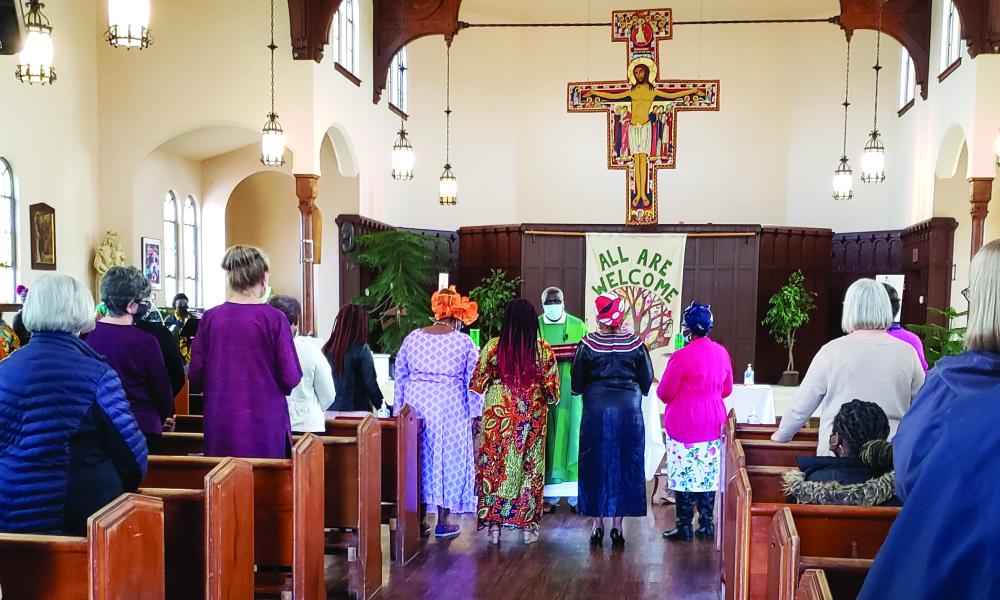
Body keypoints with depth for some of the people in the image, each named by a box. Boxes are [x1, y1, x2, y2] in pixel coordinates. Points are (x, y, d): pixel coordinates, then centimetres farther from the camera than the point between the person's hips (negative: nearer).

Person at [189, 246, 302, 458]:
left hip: (220, 424, 3)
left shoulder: (210, 318, -1)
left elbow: (196, 378, 3)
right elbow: (291, 378, -9)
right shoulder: (273, 318, -9)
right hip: (264, 423, -3)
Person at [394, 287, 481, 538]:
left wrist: (400, 409, 15)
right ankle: (443, 523, 11)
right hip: (449, 407, -3)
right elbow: (472, 382, -3)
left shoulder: (412, 338, 5)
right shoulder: (464, 342, -5)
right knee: (448, 459, 7)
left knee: (418, 459, 12)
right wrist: (474, 414, 4)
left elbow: (400, 376, 8)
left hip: (416, 404, 3)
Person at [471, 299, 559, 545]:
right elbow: (552, 388, -3)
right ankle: (528, 524, 15)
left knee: (495, 463, 8)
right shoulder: (543, 350, -7)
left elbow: (478, 383, -1)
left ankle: (494, 522, 10)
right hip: (532, 415, 1)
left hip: (498, 414, 0)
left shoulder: (492, 347, -7)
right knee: (530, 466, 10)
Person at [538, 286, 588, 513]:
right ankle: (550, 496, 7)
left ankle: (576, 496, 5)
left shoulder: (578, 326, 7)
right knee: (547, 439, 0)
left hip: (571, 389, 0)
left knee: (572, 435, -2)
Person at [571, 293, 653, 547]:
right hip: (629, 411, 1)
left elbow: (577, 384, -1)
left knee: (596, 465, 9)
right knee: (625, 465, 9)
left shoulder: (588, 345, -6)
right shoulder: (636, 345, -2)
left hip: (596, 409, -1)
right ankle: (618, 524, 10)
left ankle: (598, 523, 12)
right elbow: (647, 380, 5)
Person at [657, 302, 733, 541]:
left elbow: (664, 393, -11)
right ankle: (707, 526, 16)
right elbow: (726, 390, 12)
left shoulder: (682, 357, -17)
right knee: (709, 475, 11)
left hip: (684, 426, -5)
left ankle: (684, 527, 8)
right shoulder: (722, 353, 1)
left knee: (684, 475, 3)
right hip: (713, 424, 5)